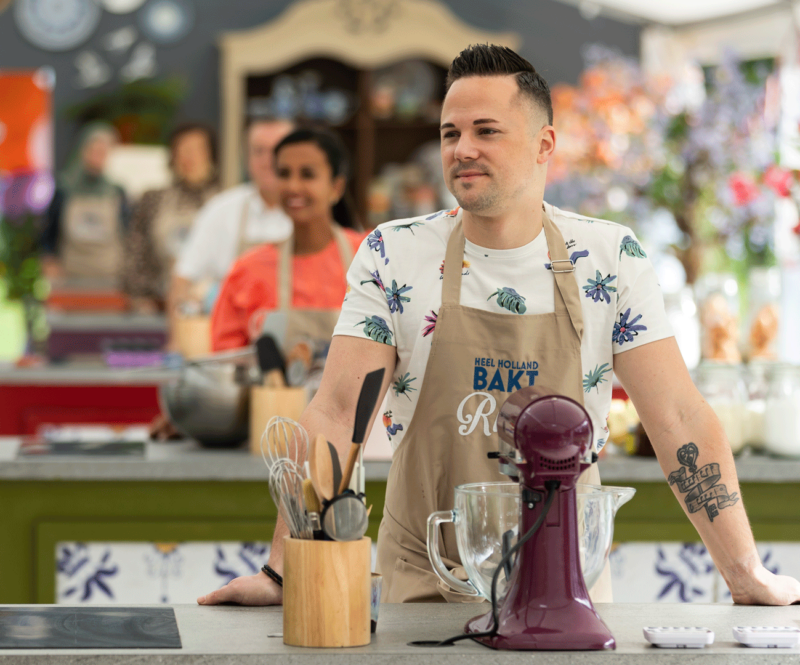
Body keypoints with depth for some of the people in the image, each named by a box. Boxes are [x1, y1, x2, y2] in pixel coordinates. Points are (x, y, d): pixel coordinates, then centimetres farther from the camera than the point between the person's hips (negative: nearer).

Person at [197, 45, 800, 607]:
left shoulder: (610, 258, -2)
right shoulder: (393, 257, -4)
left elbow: (679, 419, -4)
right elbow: (336, 415, -8)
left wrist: (746, 571, -10)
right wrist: (282, 571, -18)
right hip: (424, 581, -1)